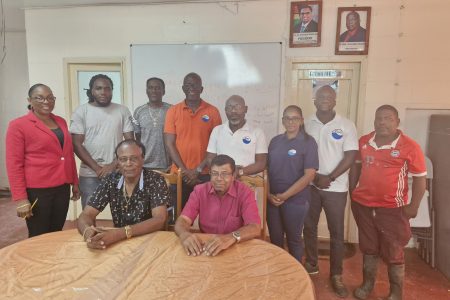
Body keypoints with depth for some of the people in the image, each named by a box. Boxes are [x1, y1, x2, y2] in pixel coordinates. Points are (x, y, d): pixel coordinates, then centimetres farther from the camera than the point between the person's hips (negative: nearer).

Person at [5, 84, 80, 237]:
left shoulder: (61, 122, 11)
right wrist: (20, 199, -14)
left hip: (62, 188, 5)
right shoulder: (18, 125, -7)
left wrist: (75, 182, 14)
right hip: (37, 190, -5)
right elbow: (14, 164, -10)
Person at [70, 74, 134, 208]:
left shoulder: (122, 110, 3)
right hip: (90, 174, -1)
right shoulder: (81, 111, 1)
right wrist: (97, 168, -10)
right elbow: (76, 144, -4)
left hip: (117, 172, 1)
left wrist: (114, 165, -10)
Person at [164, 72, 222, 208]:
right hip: (179, 173, 1)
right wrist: (184, 170, -9)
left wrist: (198, 170, -8)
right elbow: (169, 144, 0)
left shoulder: (213, 112, 1)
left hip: (205, 174, -1)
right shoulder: (173, 111, 3)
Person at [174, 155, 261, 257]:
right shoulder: (199, 191, -2)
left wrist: (231, 237, -40)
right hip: (206, 247, 1)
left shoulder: (245, 192, -10)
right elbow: (183, 220, -10)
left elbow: (255, 228, -21)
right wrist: (184, 235, -34)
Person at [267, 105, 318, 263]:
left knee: (293, 239, 10)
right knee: (275, 238, 13)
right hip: (272, 199, 4)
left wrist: (285, 195, -12)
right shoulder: (275, 141, 7)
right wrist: (269, 194, -3)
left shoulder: (308, 142, -6)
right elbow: (267, 168, 9)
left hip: (295, 200, -3)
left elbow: (309, 175, -11)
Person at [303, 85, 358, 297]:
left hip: (336, 187, -2)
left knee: (336, 232, 5)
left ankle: (336, 275, 20)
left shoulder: (346, 125, -4)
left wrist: (329, 178, -13)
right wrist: (313, 176, -8)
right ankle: (311, 264, 31)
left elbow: (351, 156, -7)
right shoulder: (307, 124, 2)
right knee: (309, 227, 12)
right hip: (310, 184, 2)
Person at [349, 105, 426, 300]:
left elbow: (420, 178, -7)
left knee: (393, 253, 9)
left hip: (392, 209, -3)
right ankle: (367, 284, 37)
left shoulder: (409, 146, -11)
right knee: (368, 248, 19)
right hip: (363, 205, 4)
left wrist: (413, 206, -10)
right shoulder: (363, 142, 0)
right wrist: (351, 191, 9)